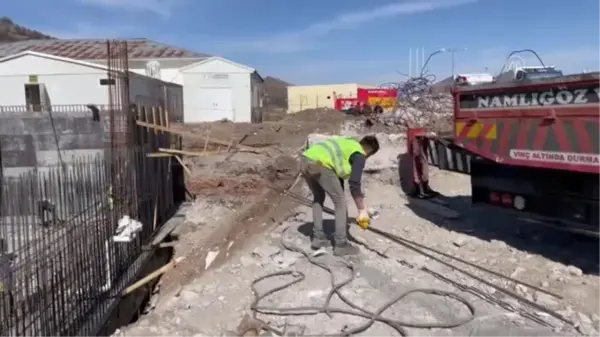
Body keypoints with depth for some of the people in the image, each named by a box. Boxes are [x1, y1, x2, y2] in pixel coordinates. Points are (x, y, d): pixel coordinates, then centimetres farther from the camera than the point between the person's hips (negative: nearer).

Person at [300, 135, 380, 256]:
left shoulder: (347, 145, 33)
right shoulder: (359, 155, 8)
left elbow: (338, 176, 39)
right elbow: (354, 184, -1)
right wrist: (362, 210, 7)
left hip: (305, 160, 9)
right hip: (319, 164, -9)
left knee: (318, 198, 27)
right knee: (340, 202, 6)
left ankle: (318, 238, 29)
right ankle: (341, 245, 11)